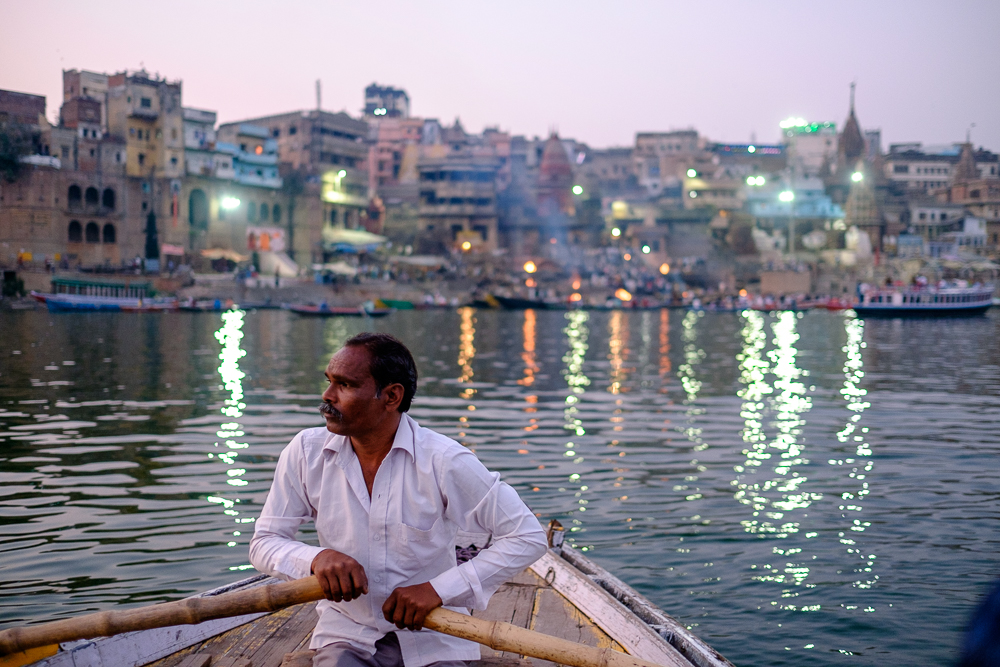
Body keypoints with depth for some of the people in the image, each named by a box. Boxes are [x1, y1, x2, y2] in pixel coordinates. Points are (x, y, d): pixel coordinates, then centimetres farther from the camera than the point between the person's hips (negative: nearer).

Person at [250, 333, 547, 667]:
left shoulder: (444, 462, -14)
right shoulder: (306, 452, -5)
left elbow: (528, 536, -13)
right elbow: (263, 543, 2)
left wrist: (438, 589, -19)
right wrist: (316, 558, -20)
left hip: (432, 638, 0)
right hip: (345, 634, 1)